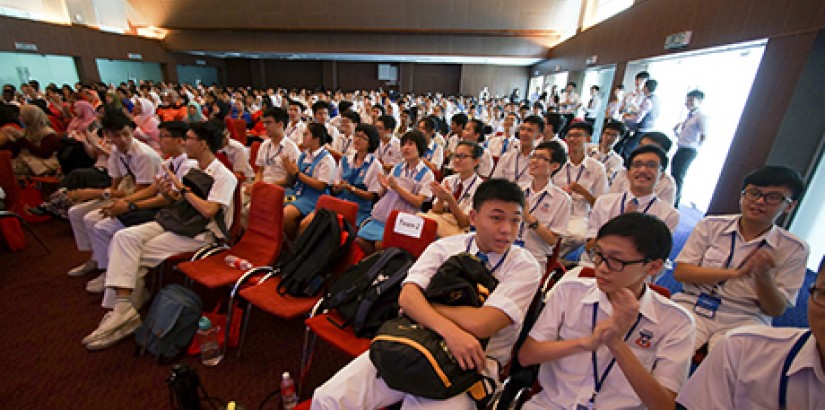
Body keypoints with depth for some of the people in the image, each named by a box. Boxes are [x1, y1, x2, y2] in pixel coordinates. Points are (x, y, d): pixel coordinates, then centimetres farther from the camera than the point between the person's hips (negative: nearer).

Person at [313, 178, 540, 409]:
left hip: (470, 362, -1)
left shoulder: (525, 267, -6)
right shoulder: (444, 247, 2)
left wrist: (424, 301, -8)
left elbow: (479, 324, -18)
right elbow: (407, 297, -10)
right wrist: (448, 330, -26)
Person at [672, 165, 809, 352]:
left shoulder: (794, 249, 5)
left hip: (743, 319, 1)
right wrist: (736, 273, -13)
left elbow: (776, 310, 4)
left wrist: (763, 275, -15)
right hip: (692, 307, -1)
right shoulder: (711, 225, 4)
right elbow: (680, 272, -3)